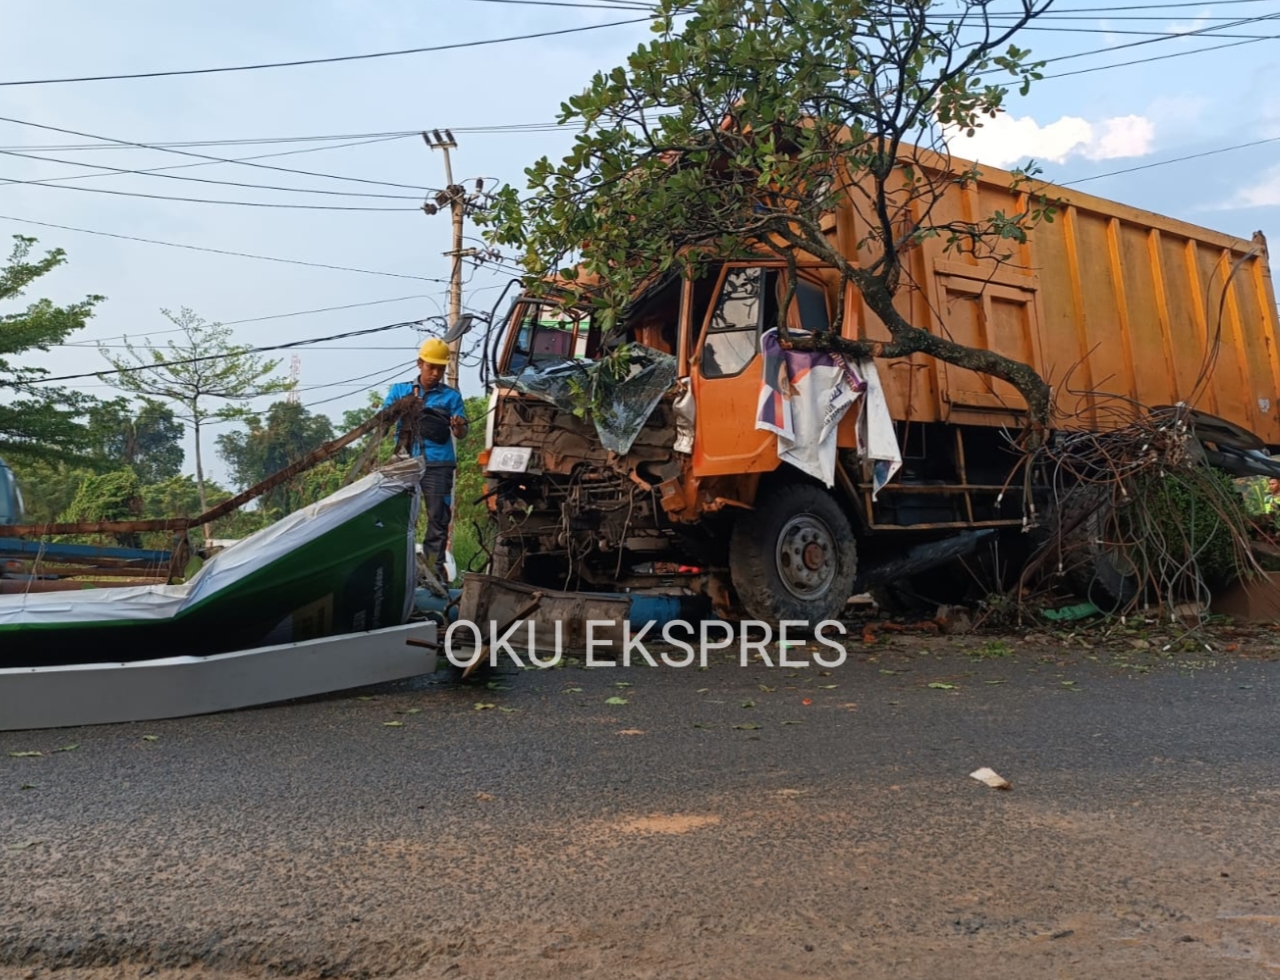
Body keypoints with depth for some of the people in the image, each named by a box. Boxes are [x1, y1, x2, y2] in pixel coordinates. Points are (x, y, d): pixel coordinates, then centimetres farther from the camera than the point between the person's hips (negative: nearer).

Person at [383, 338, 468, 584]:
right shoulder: (400, 390, 13)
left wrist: (459, 426, -23)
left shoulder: (451, 395, 9)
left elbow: (461, 434, 2)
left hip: (438, 466, -1)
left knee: (438, 518, -3)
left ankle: (434, 569, 1)